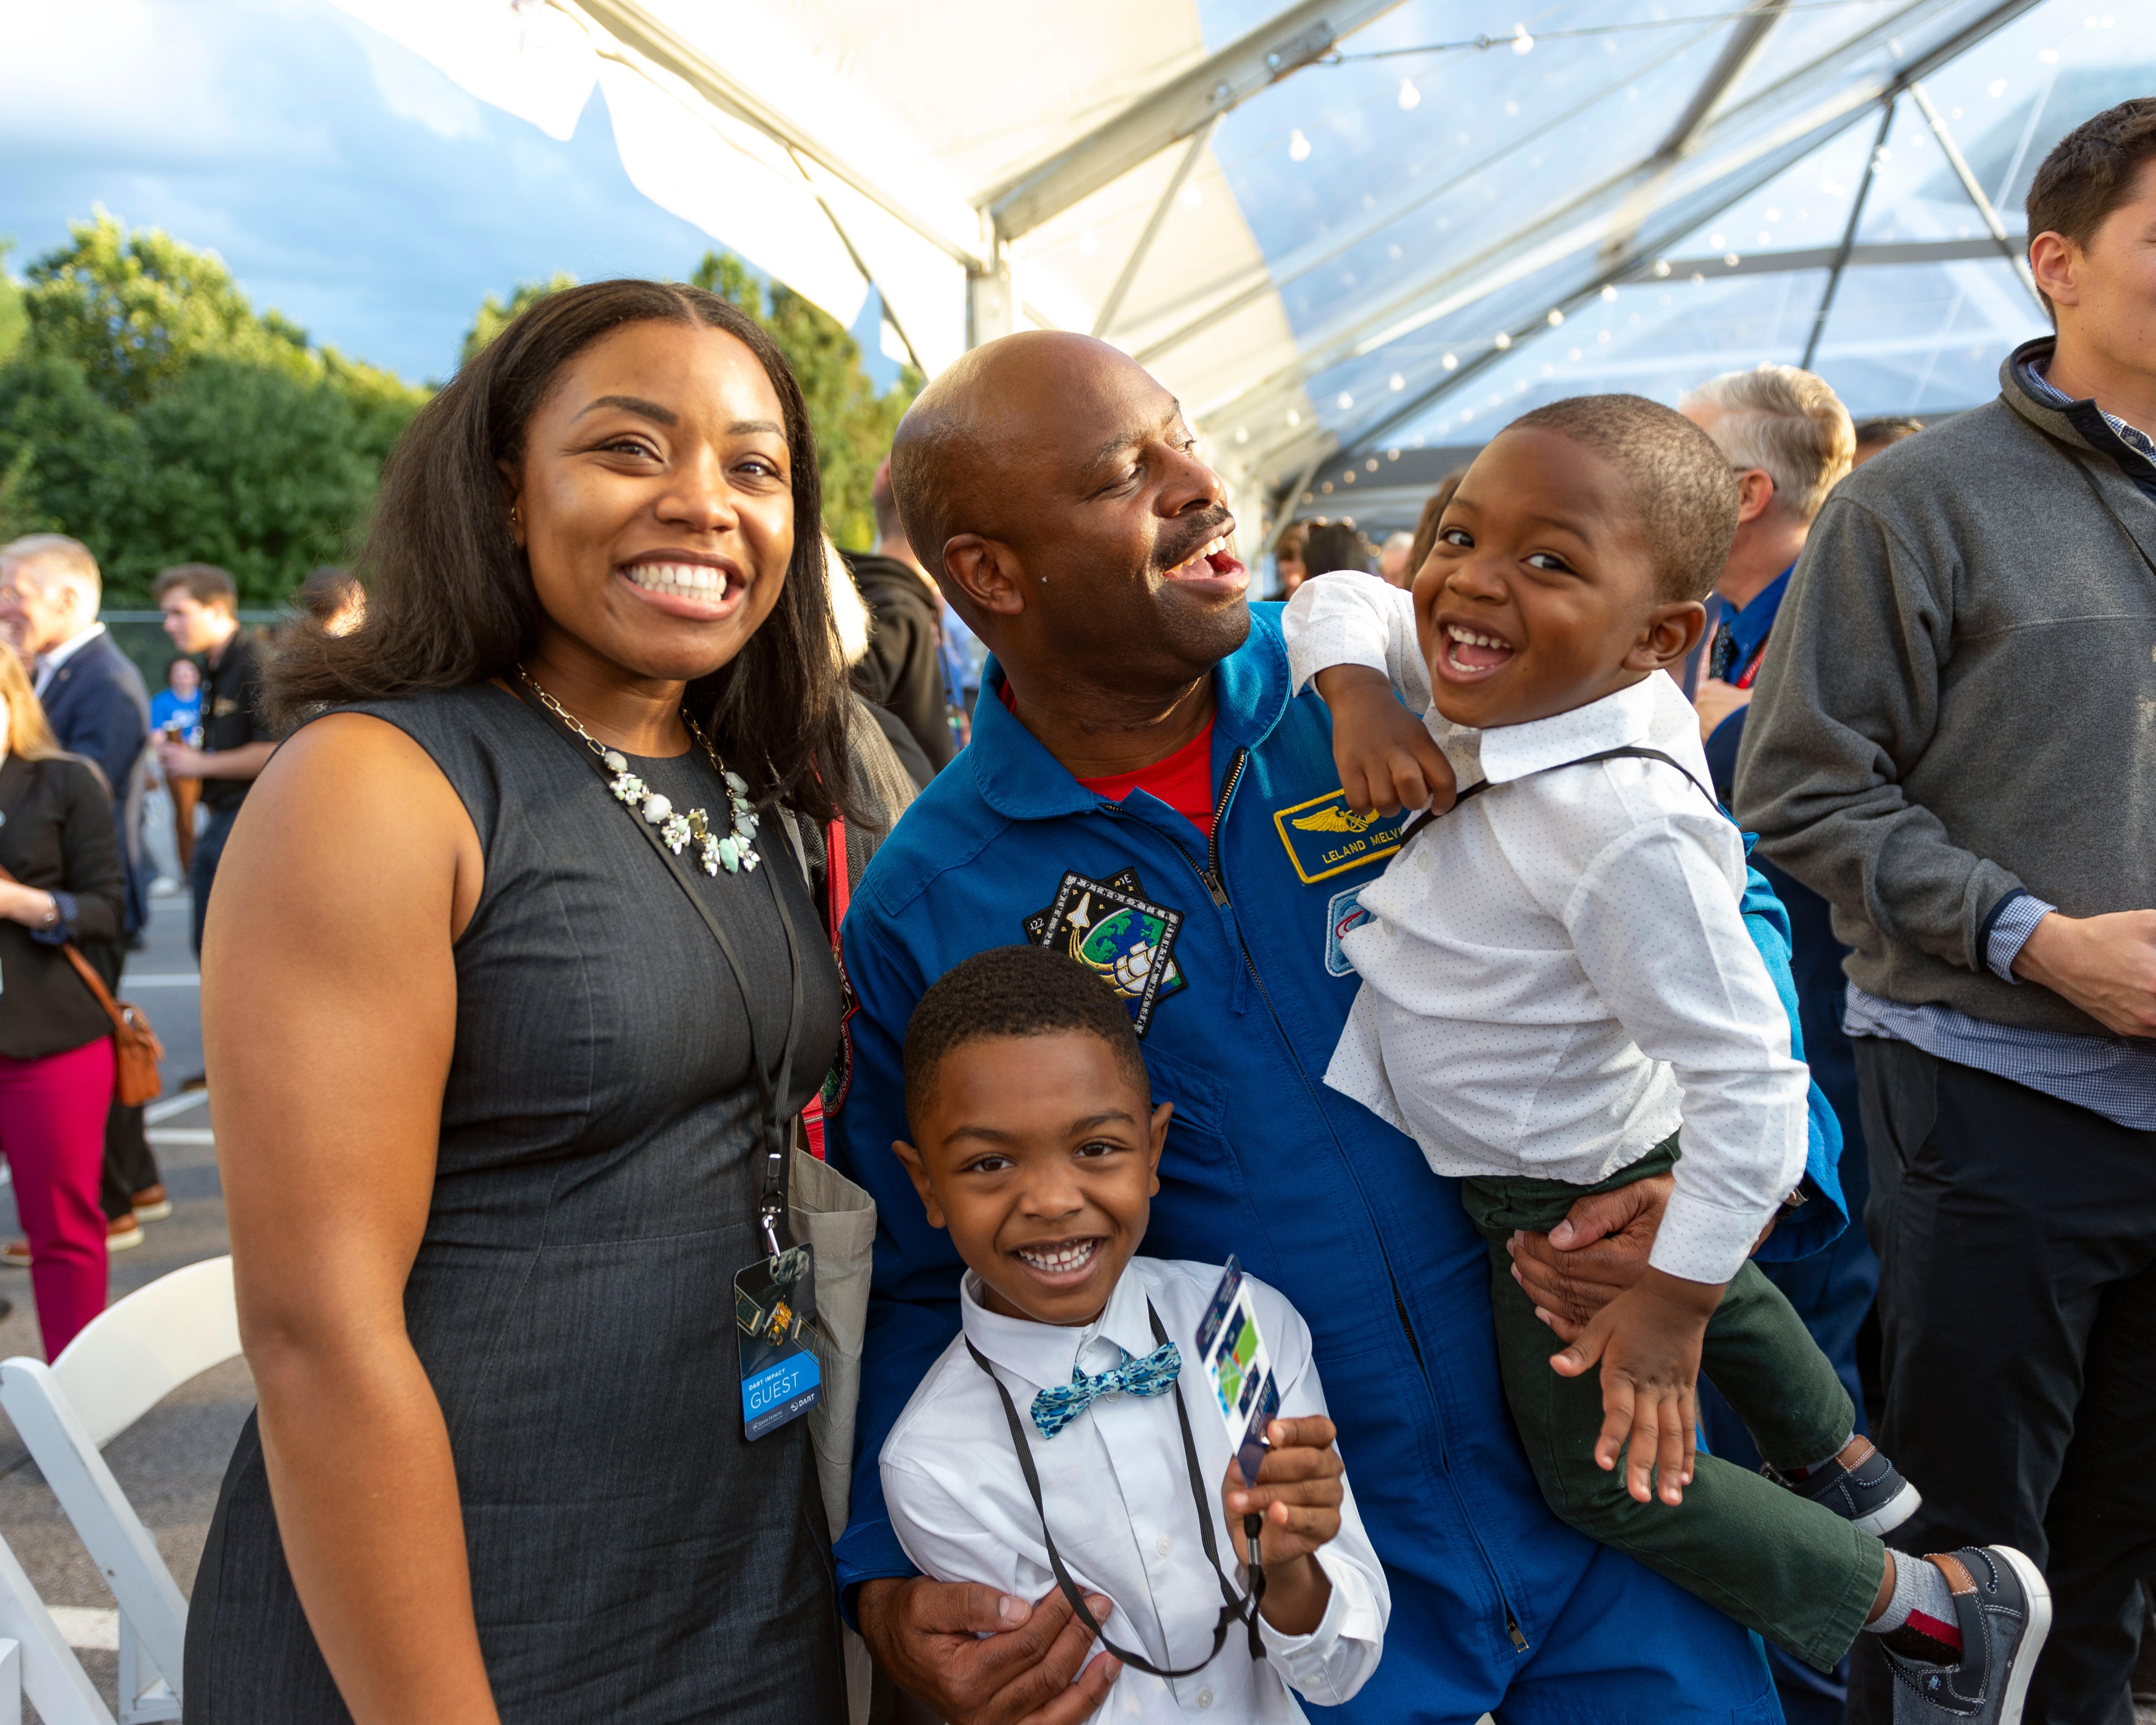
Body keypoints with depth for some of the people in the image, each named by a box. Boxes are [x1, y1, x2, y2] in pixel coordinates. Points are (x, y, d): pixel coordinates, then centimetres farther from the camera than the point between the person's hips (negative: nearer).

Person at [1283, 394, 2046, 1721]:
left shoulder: (1623, 831, -41)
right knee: (1723, 1297, 33)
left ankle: (1937, 1607, 27)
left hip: (1575, 1202, -9)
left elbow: (1751, 1088, -36)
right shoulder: (1508, 683, -17)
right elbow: (1340, 599, -2)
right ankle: (1856, 1481, 63)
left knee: (1605, 1474, 12)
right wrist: (1357, 690, -24)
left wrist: (1666, 1303, -26)